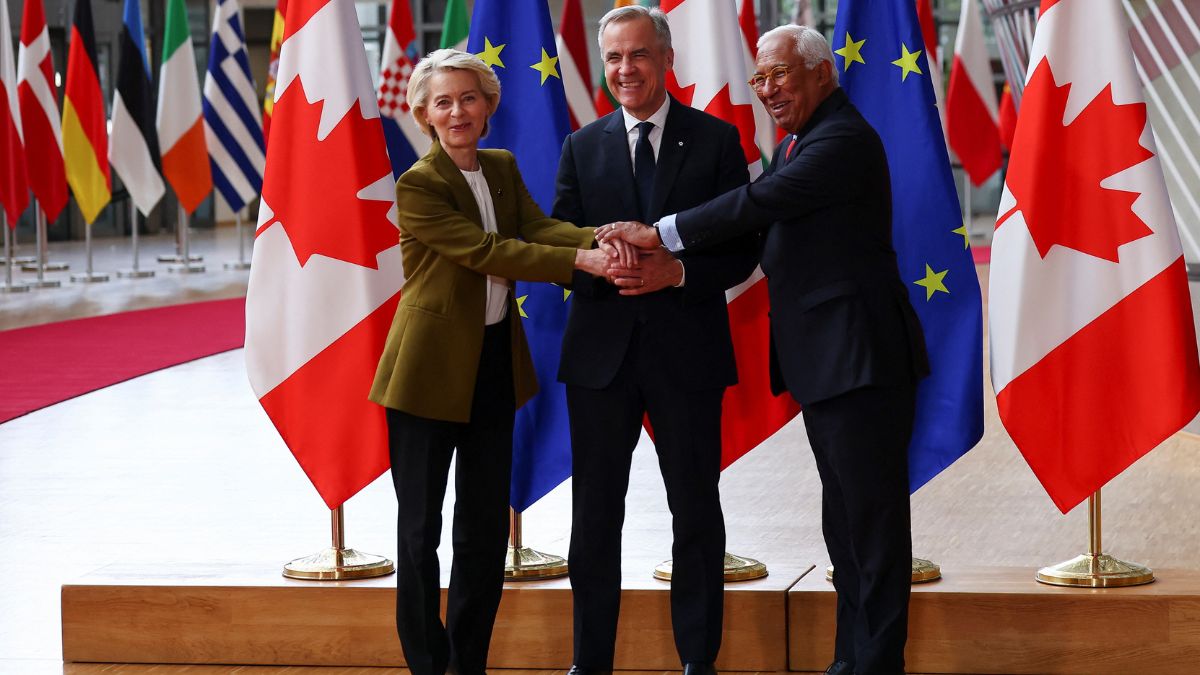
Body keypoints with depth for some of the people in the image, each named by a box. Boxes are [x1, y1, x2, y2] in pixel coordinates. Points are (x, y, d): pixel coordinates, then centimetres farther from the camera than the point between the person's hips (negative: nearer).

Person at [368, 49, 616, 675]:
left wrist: (603, 239, -30)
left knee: (485, 526, 11)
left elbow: (538, 226, -10)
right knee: (420, 528, 2)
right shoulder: (418, 185, -13)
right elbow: (485, 251, -22)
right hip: (432, 367, -6)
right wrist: (579, 261, -29)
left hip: (495, 361, 6)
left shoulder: (502, 168, 7)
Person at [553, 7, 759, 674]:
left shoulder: (716, 140, 2)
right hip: (602, 349, 2)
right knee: (596, 511, 7)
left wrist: (679, 270, -18)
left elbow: (743, 249, -1)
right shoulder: (582, 148, 8)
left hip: (686, 349, -2)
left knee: (696, 511, 5)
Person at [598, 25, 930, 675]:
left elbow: (760, 203, -23)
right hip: (823, 359, 11)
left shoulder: (842, 140, -15)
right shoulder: (795, 143, 18)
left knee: (872, 515, -5)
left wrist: (659, 234, -19)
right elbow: (758, 231, 12)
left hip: (861, 357, -11)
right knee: (843, 516, 15)